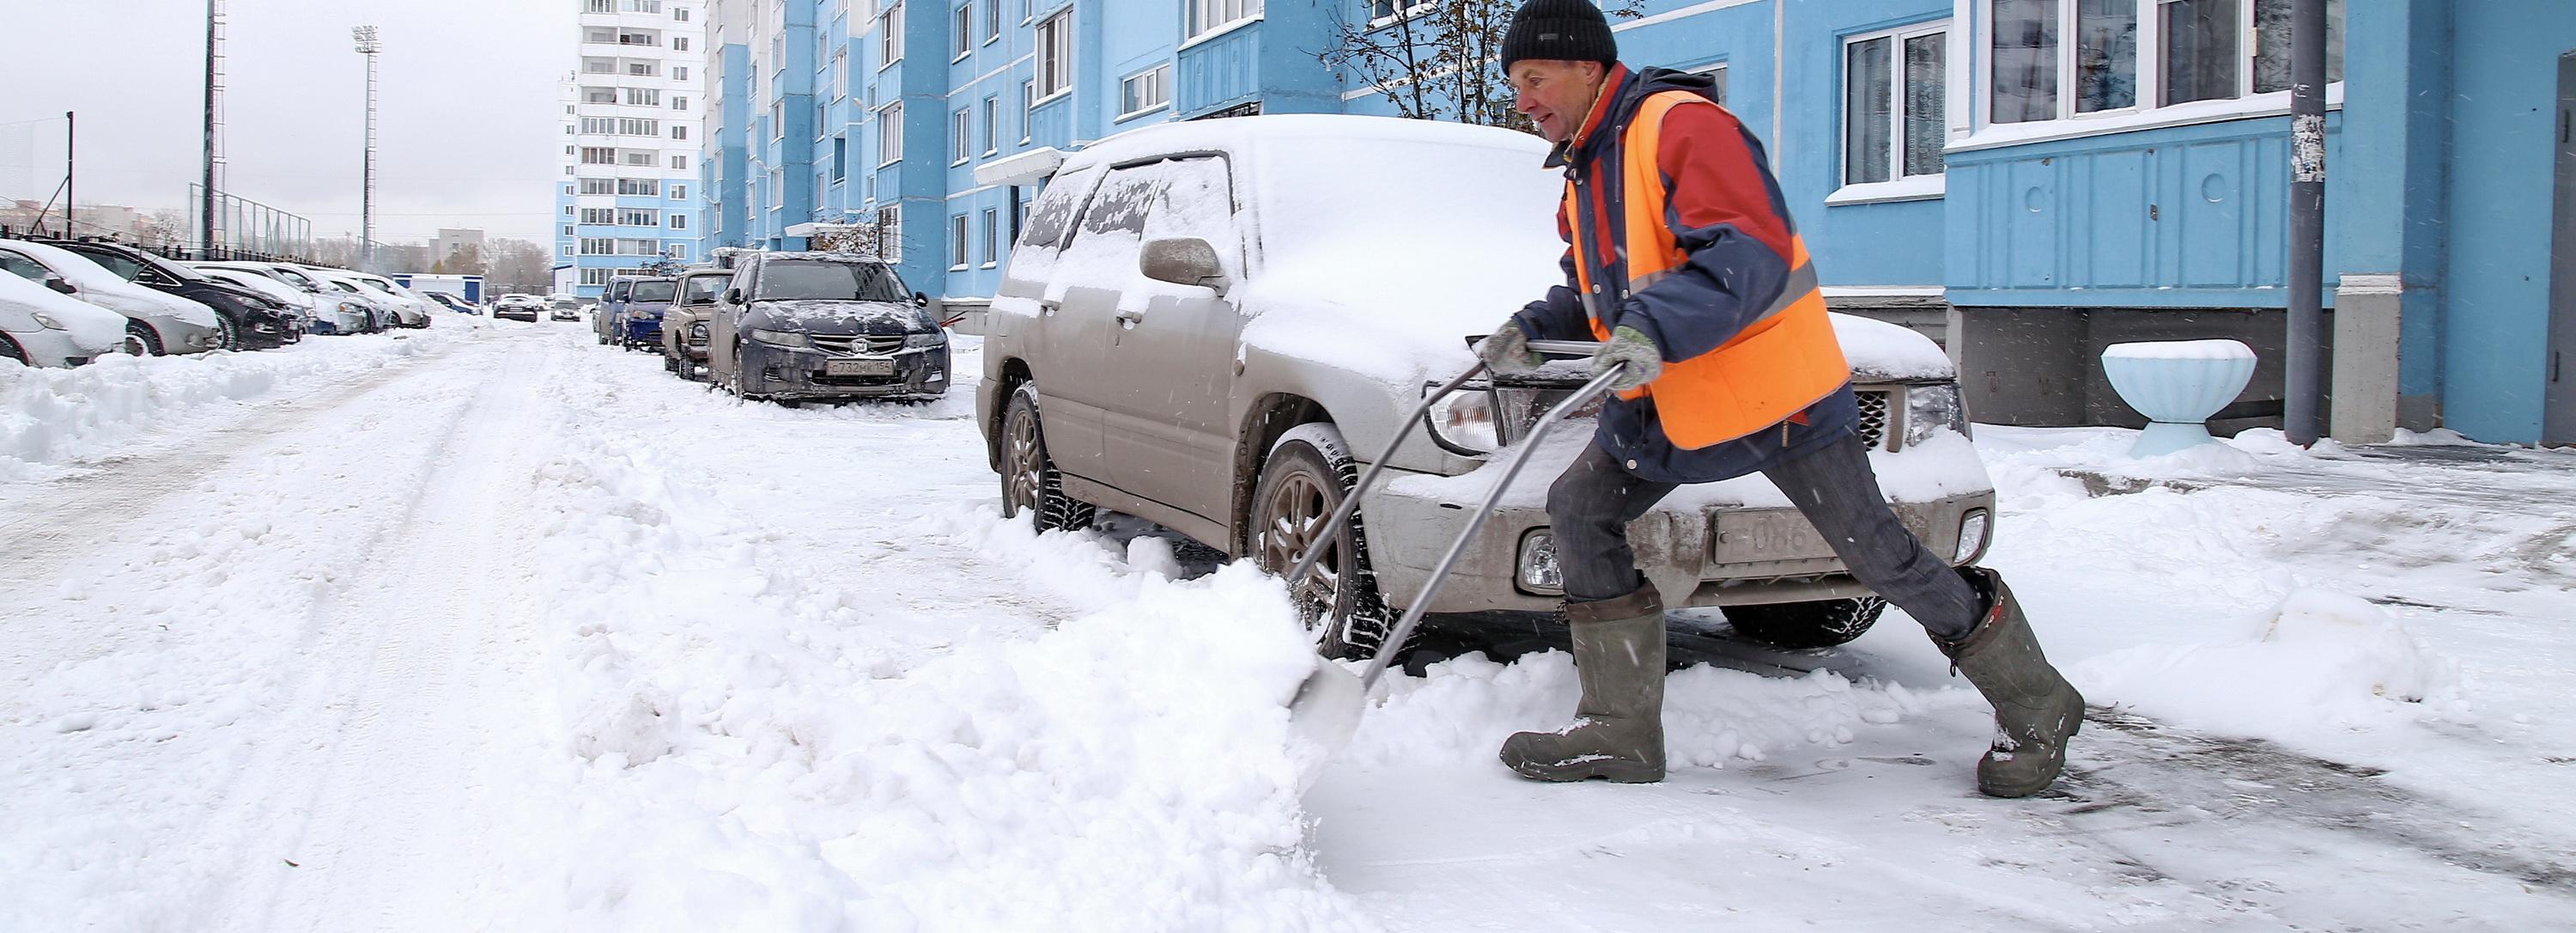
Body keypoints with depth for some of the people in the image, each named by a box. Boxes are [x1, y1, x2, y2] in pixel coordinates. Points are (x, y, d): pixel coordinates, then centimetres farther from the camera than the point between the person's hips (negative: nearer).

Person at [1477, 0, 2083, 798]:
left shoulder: (1681, 126, -19)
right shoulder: (1584, 175, 13)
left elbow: (1752, 252, -30)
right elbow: (1596, 290, 20)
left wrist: (1656, 328, -43)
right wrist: (1535, 327, 1)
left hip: (1775, 391, -9)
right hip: (1672, 400, 9)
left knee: (1879, 553, -2)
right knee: (1580, 510, 0)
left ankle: (2036, 709, 18)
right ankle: (1620, 731, 7)